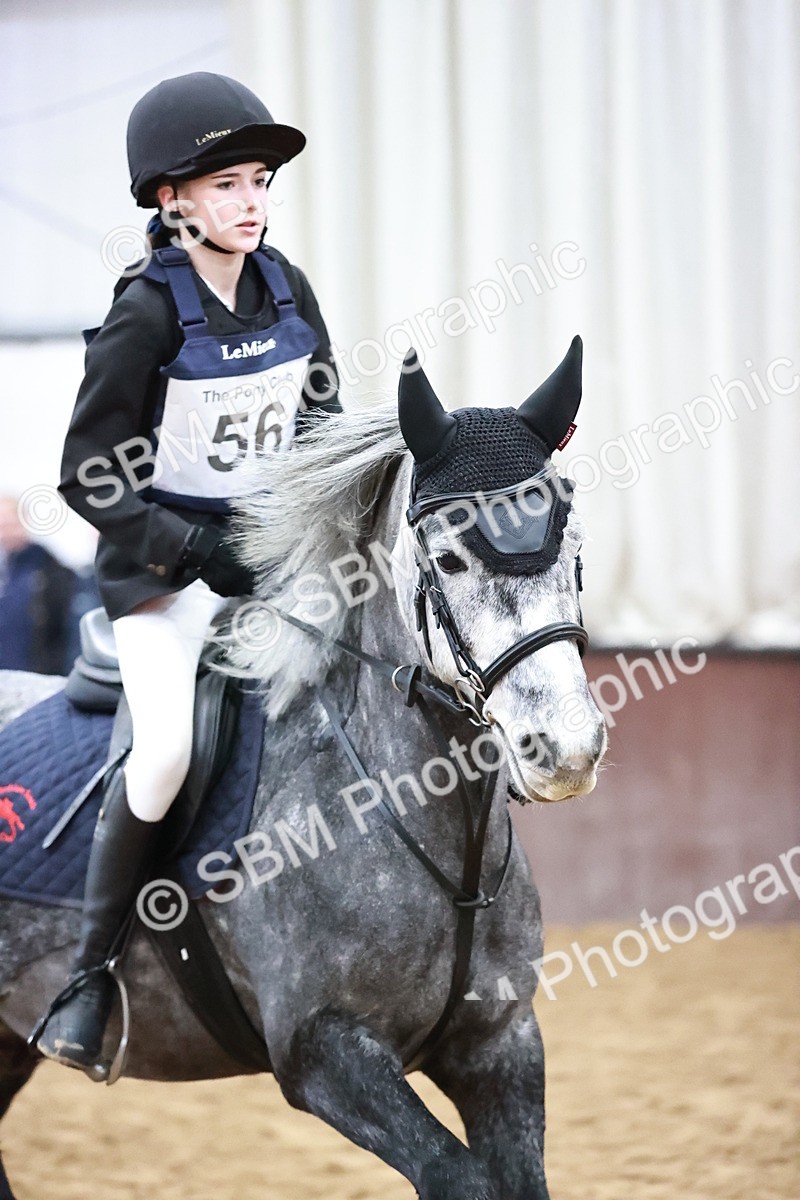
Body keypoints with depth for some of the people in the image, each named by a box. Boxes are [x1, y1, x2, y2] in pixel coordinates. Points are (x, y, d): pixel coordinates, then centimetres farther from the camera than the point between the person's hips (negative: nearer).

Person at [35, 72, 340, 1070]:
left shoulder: (287, 291, 3)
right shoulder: (147, 312, -14)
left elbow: (324, 427, 15)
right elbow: (89, 477, -12)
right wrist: (200, 552, -19)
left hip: (275, 558, 6)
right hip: (162, 571, -6)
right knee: (171, 743, -28)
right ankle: (88, 975, -13)